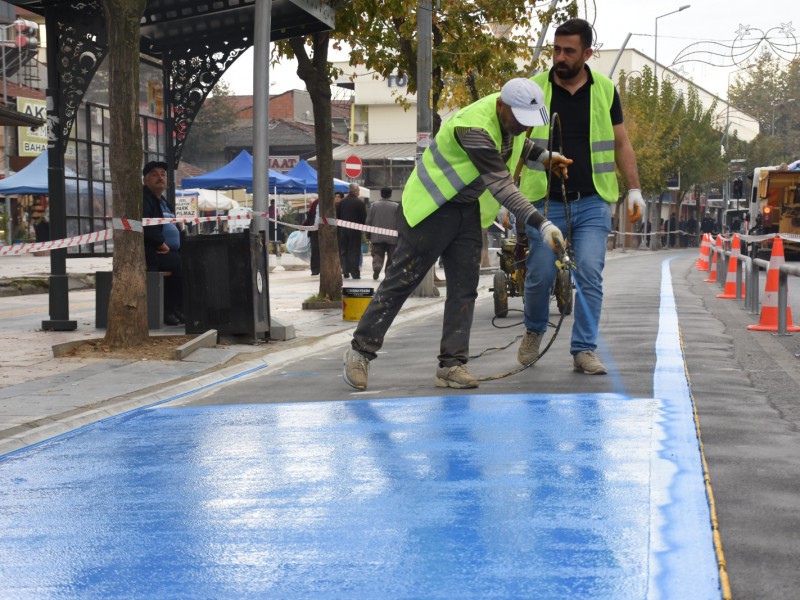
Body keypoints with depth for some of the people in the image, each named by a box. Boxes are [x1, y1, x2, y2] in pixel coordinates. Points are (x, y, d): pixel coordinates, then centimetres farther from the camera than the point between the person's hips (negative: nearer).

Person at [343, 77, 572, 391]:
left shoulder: (509, 113, -4)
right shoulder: (474, 127, -32)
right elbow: (501, 185, -36)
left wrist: (544, 155, 6)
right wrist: (541, 224, -40)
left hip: (468, 210, 8)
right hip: (431, 208, -8)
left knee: (464, 288, 2)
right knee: (401, 280, -2)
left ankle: (451, 365, 5)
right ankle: (361, 349, 11)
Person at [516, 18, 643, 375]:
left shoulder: (605, 90, 6)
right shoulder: (534, 89, 2)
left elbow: (621, 144, 13)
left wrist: (634, 190, 6)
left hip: (592, 202, 1)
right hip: (545, 202, 0)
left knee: (590, 275, -9)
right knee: (540, 276, -2)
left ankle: (584, 350, -1)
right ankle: (534, 331, 27)